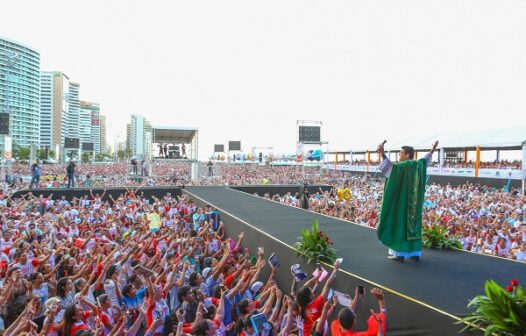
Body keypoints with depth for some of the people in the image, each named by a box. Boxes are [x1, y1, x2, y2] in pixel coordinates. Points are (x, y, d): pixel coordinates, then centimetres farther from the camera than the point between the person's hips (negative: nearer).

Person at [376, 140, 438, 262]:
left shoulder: (404, 166, -16)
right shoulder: (418, 164, 6)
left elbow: (392, 166, -36)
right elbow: (425, 160, 28)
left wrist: (383, 155, -46)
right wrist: (432, 151, 45)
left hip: (403, 201, -7)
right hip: (415, 203, 7)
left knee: (401, 225, -1)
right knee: (413, 224, 12)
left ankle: (400, 254, 1)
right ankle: (416, 253, 15)